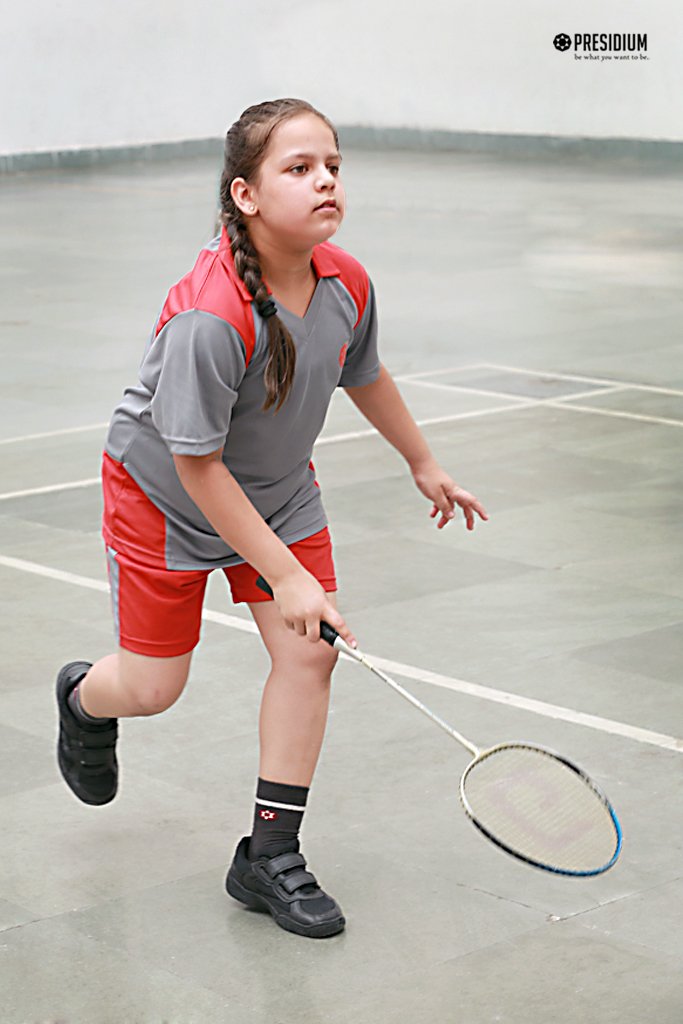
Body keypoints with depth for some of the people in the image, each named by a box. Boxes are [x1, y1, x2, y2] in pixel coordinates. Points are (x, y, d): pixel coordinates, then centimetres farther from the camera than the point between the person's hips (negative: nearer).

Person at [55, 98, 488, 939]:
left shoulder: (347, 284, -16)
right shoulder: (211, 319, -36)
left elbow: (365, 377, 8)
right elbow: (198, 465, -28)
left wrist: (423, 463, 22)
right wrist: (284, 576, -25)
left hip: (279, 487, 6)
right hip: (165, 493, -5)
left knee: (309, 651, -5)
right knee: (152, 687, 4)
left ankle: (270, 856, 8)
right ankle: (83, 698, 44)